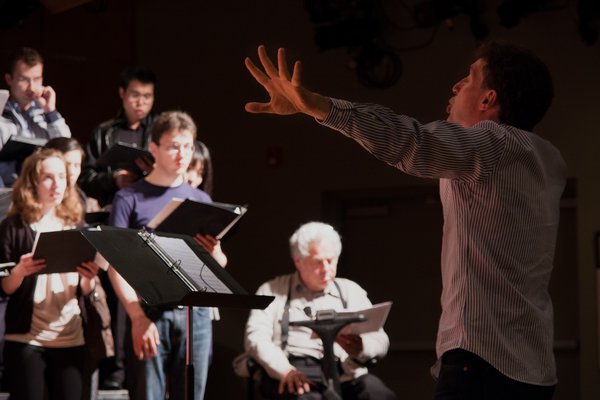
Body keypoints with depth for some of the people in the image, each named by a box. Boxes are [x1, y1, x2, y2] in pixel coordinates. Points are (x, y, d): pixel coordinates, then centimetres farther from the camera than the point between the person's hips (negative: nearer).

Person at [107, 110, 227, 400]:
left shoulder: (201, 200, 14)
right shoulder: (130, 198, 1)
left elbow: (219, 267, 14)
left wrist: (214, 253, -10)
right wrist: (137, 316, -17)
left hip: (195, 313, 4)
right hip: (149, 313, -4)